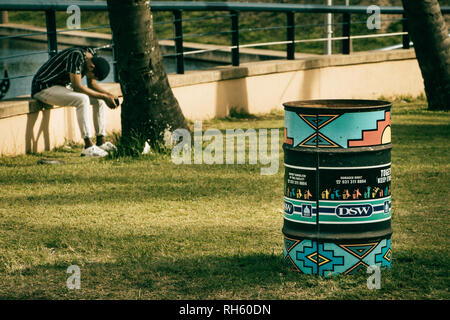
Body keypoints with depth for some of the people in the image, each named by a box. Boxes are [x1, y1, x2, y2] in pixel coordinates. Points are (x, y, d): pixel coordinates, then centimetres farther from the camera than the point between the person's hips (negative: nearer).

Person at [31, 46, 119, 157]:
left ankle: (101, 141, -1)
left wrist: (108, 94, -9)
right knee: (83, 99, -30)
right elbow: (77, 87, -31)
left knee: (99, 100, 0)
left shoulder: (92, 56, -1)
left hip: (63, 86, 9)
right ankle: (88, 146, -30)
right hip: (44, 88, -9)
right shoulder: (76, 56, -28)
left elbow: (92, 84, 8)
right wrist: (104, 96, -26)